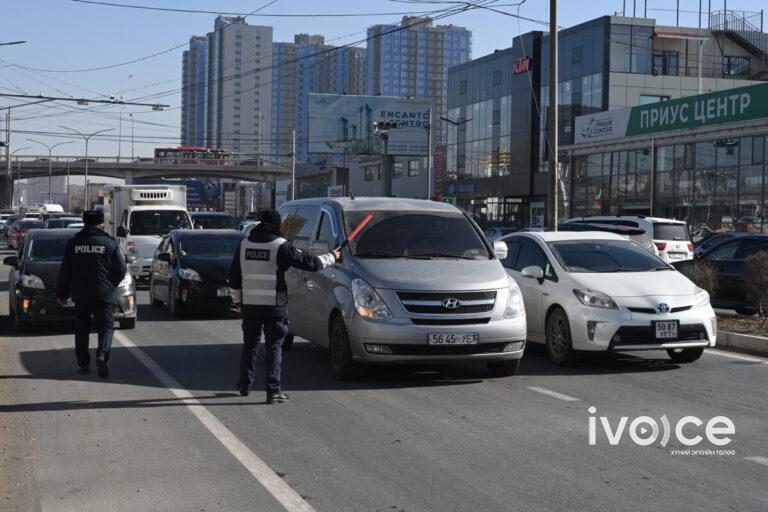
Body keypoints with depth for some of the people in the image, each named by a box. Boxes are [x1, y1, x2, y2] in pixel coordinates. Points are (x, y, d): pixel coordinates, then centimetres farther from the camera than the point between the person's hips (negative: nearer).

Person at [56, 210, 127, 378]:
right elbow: (121, 269, -3)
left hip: (80, 294, 2)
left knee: (81, 329, 11)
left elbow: (65, 271, 5)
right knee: (105, 326, 4)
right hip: (104, 294, -2)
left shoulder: (73, 243, 3)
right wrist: (111, 284, 16)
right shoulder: (109, 243, -2)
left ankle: (83, 364, 11)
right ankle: (102, 354, -19)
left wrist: (61, 294, 12)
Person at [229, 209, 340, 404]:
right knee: (274, 346, 1)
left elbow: (234, 276, 10)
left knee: (249, 344, 19)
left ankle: (244, 385, 27)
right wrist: (331, 257, 7)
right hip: (274, 305, -4)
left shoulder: (244, 244, 5)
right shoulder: (280, 246, -10)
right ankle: (273, 391, -3)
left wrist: (237, 299, 20)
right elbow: (309, 263, -9)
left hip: (249, 305, 4)